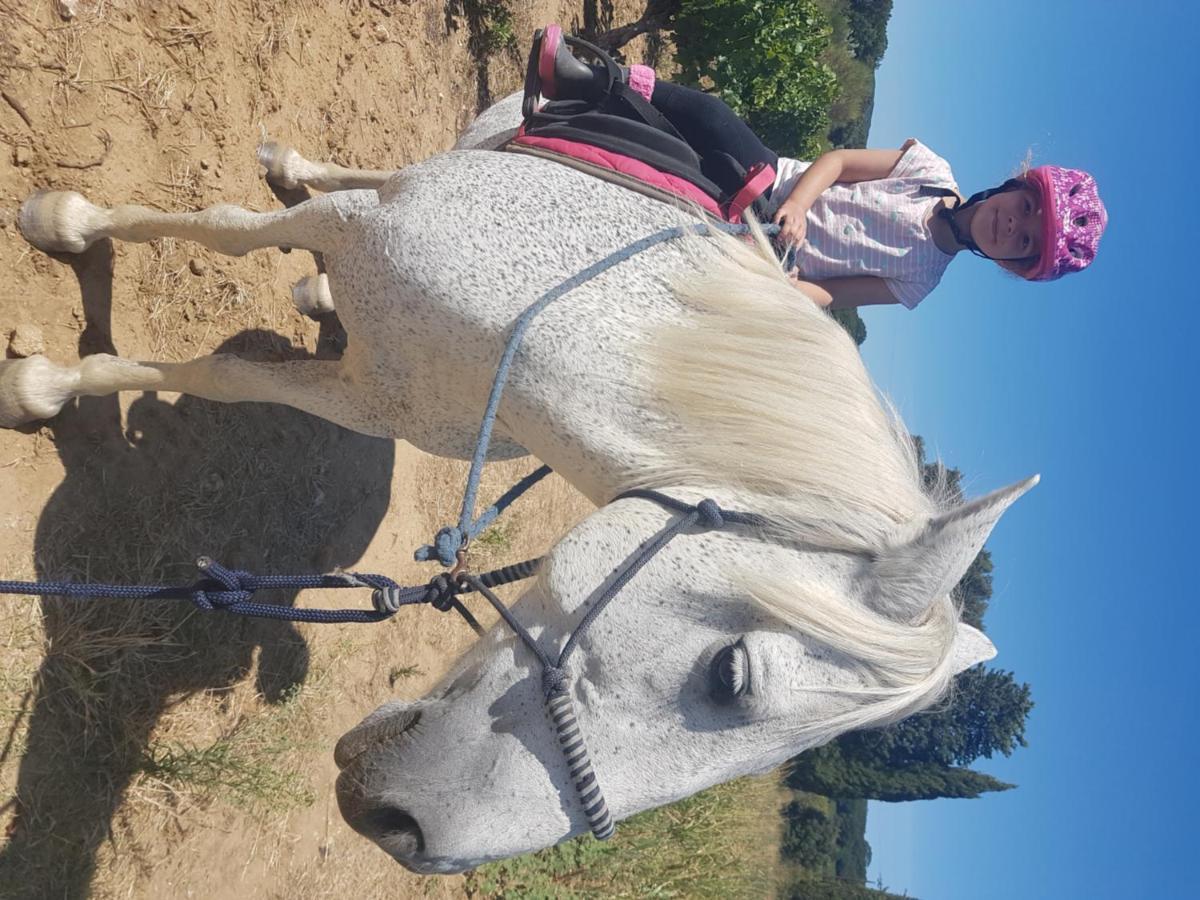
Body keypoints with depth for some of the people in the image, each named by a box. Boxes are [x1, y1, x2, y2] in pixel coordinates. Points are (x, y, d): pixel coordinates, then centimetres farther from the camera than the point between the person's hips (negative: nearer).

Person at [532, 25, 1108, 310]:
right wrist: (796, 204, -22)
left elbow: (825, 294, -8)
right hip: (769, 180, 2)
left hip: (752, 242, -2)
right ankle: (582, 82, -18)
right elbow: (836, 161, -2)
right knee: (702, 113, -27)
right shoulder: (933, 172, 0)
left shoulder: (917, 283, -5)